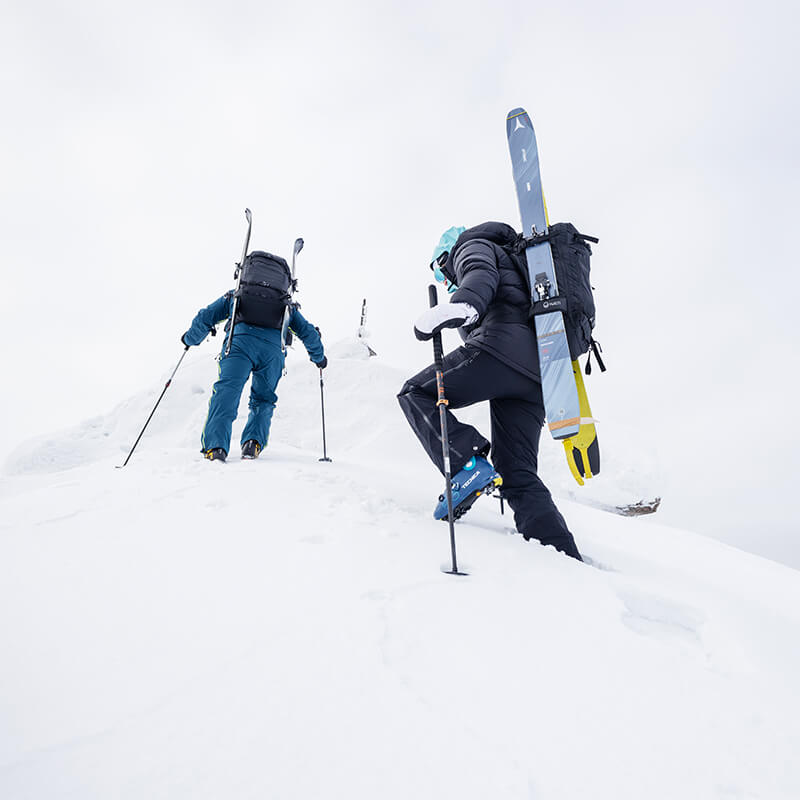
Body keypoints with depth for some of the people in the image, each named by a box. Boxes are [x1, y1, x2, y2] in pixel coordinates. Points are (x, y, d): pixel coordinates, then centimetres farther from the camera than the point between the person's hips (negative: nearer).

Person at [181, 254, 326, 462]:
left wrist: (190, 339, 45)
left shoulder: (234, 296, 32)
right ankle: (254, 441, -1)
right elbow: (308, 333, 34)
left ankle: (215, 446, -25)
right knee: (263, 400, 17)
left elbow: (205, 318, 27)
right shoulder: (286, 305, 36)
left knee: (226, 394, -8)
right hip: (274, 348, 2)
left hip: (240, 341, -1)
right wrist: (319, 357, 49)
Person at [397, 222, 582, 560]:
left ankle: (468, 464, -19)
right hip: (535, 374, 9)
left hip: (501, 347, -9)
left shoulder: (471, 245, 17)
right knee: (517, 475, 5)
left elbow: (482, 275, -11)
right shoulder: (515, 262, 44)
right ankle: (567, 558, -3)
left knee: (415, 393, 2)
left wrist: (463, 304, -31)